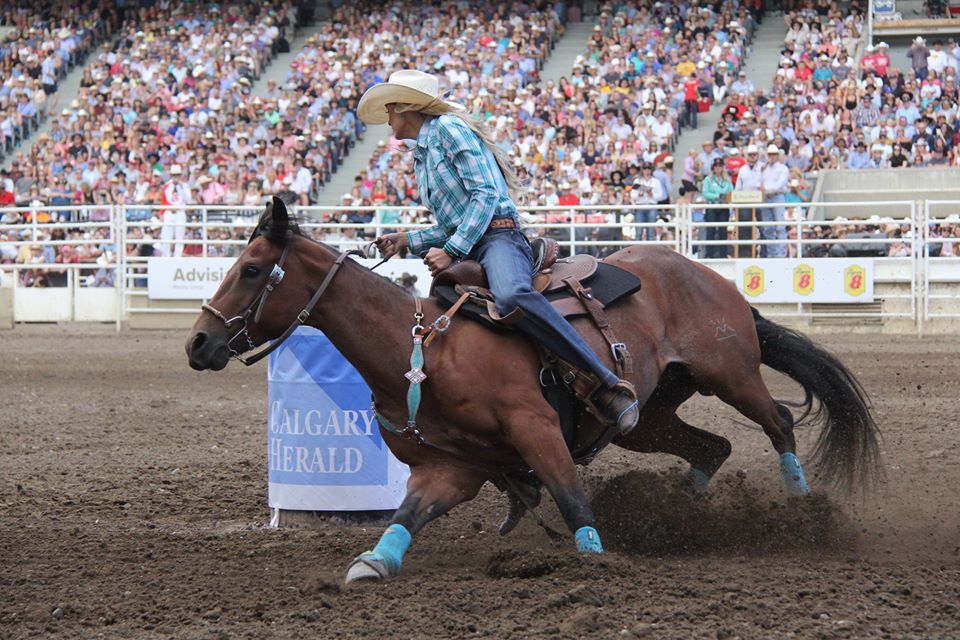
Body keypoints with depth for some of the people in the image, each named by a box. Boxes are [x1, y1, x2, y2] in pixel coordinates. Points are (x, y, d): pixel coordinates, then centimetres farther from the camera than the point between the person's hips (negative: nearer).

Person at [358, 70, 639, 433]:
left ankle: (609, 385, -44)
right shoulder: (421, 156, 27)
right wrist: (407, 241, 16)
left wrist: (451, 250, -18)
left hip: (498, 238, -10)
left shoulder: (448, 128, -1)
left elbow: (486, 194, -12)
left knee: (512, 297, -41)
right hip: (465, 251, 10)